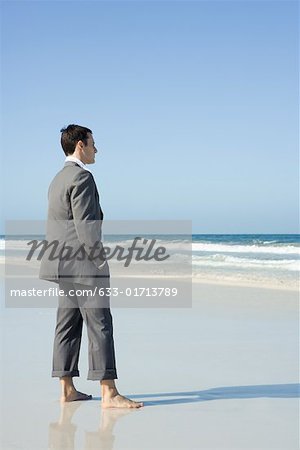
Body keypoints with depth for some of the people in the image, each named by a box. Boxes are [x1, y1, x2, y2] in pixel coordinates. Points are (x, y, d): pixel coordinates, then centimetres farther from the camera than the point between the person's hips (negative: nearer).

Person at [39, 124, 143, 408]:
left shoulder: (58, 179, 18)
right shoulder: (81, 177, -12)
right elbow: (86, 226, -19)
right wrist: (100, 263, -16)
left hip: (64, 266, 10)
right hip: (83, 265, -10)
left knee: (68, 325, 10)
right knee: (100, 325, -10)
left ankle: (67, 389, 13)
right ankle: (108, 393, -11)